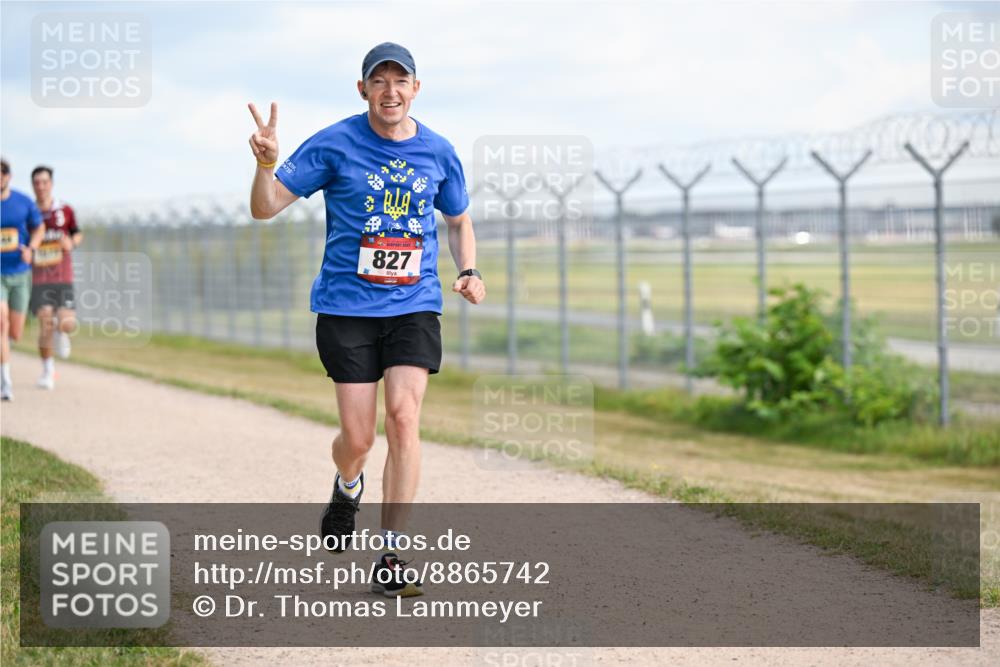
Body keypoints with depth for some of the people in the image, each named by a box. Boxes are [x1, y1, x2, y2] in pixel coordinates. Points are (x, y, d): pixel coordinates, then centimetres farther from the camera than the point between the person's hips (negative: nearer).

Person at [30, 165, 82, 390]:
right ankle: (47, 371, 9)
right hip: (39, 280, 0)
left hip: (63, 278, 0)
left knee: (67, 324, -12)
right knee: (45, 325, -10)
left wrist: (71, 242, -7)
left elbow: (78, 234, 15)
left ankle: (60, 330, 27)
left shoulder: (65, 210, 1)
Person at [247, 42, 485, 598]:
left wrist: (468, 272, 3)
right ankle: (348, 488, 36)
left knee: (403, 415, -15)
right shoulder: (334, 144, -5)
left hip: (414, 306, 2)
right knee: (358, 437, -4)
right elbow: (265, 208, -6)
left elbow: (459, 219, 21)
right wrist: (266, 164, -28)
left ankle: (391, 559, -8)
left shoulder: (438, 152, 4)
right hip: (347, 306, -2)